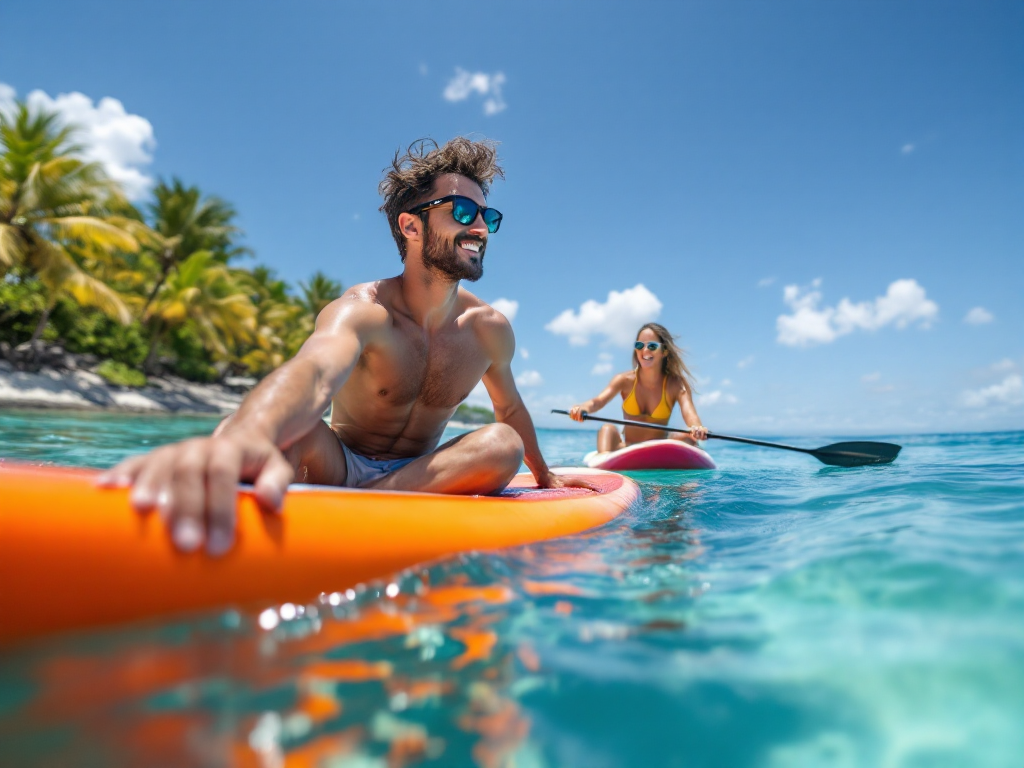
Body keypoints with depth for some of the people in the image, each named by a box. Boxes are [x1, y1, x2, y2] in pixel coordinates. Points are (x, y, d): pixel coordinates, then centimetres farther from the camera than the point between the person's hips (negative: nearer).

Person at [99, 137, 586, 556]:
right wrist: (244, 437, -67)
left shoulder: (490, 330, -4)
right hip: (341, 467, -4)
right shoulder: (364, 311, -19)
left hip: (417, 480, 5)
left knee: (503, 443, -28)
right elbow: (313, 371, -43)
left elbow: (511, 408, 15)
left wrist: (544, 476, 28)